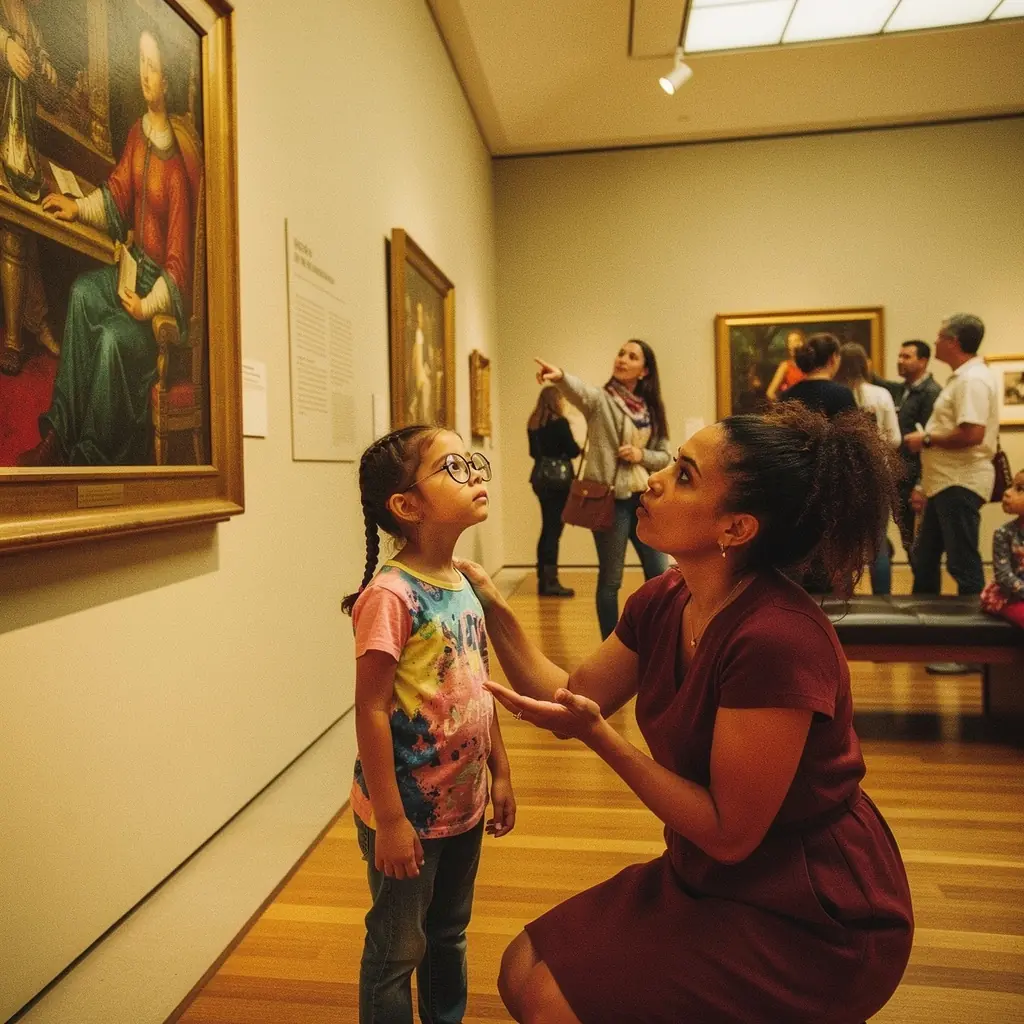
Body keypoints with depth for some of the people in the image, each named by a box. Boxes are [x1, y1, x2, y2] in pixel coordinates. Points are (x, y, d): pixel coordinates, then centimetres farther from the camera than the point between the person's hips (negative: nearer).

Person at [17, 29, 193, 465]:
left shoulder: (177, 162, -19)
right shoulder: (137, 135, 7)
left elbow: (179, 264, -21)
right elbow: (118, 195, 21)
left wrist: (147, 307, -24)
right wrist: (77, 207, 9)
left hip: (166, 290, -8)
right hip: (135, 268, 8)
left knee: (113, 339, -27)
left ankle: (92, 454, -11)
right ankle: (59, 434, -8)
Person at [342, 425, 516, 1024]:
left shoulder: (463, 585, 0)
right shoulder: (390, 596, -23)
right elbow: (370, 708, -21)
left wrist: (500, 772, 12)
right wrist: (388, 819, -18)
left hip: (464, 803, 7)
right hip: (408, 812, -7)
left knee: (450, 935, 26)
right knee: (397, 950, 15)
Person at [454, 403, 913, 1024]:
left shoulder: (777, 639, -31)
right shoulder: (663, 604, -6)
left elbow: (729, 832, -23)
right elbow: (571, 701, 3)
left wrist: (598, 735, -29)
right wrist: (494, 608, -5)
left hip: (812, 922, -7)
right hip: (712, 878, 7)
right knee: (525, 970, 2)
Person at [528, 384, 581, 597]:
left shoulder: (533, 424, 9)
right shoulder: (560, 422, -11)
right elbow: (573, 451, -9)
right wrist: (579, 447, 11)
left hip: (540, 476, 7)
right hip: (558, 477, -7)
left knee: (547, 527, 14)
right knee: (554, 528, -4)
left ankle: (543, 579, 18)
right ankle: (550, 582, -3)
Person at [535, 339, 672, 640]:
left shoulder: (651, 409, 10)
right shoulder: (601, 399, -5)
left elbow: (666, 456, 12)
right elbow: (579, 390, -28)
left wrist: (641, 454, -10)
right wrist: (559, 376, -51)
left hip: (644, 500, 6)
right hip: (611, 500, -5)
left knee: (658, 573, 13)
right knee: (611, 579, 3)